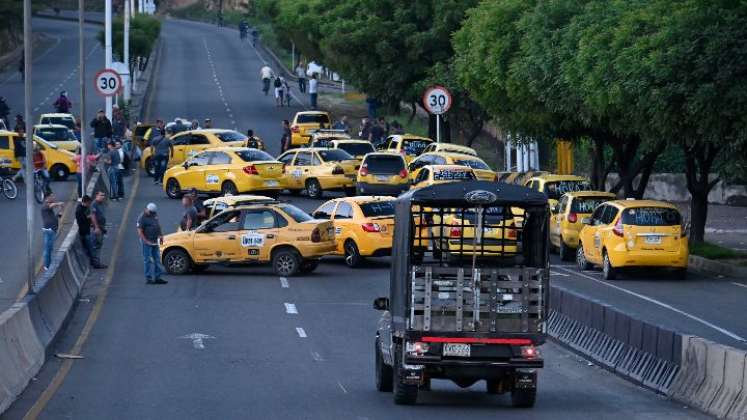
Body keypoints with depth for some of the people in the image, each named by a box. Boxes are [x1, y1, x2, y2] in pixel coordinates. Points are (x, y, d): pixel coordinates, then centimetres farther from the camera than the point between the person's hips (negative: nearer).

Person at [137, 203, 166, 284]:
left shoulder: (154, 216, 10)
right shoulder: (142, 218, -14)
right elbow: (140, 232, -17)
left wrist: (160, 235, 13)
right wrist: (147, 242, -23)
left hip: (154, 241, 8)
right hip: (146, 242, -8)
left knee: (157, 259, 9)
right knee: (148, 260, -4)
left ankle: (157, 278, 15)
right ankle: (148, 278, 0)